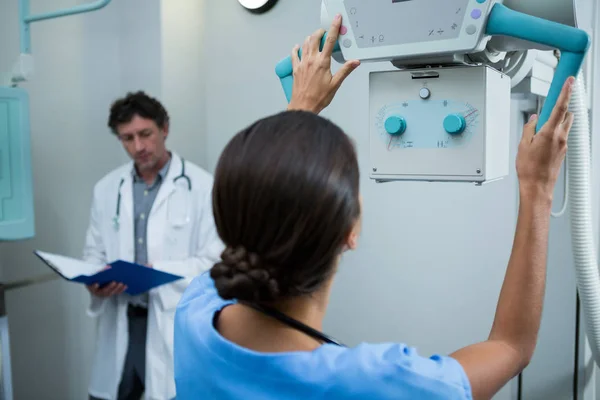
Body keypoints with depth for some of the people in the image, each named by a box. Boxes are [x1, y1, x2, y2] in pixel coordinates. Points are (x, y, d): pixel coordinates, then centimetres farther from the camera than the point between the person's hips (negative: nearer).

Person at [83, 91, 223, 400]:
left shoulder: (203, 187, -9)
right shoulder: (106, 188, 8)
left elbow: (216, 262, -12)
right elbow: (94, 253, 14)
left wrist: (156, 271, -22)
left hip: (177, 325, -4)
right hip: (120, 324, 5)